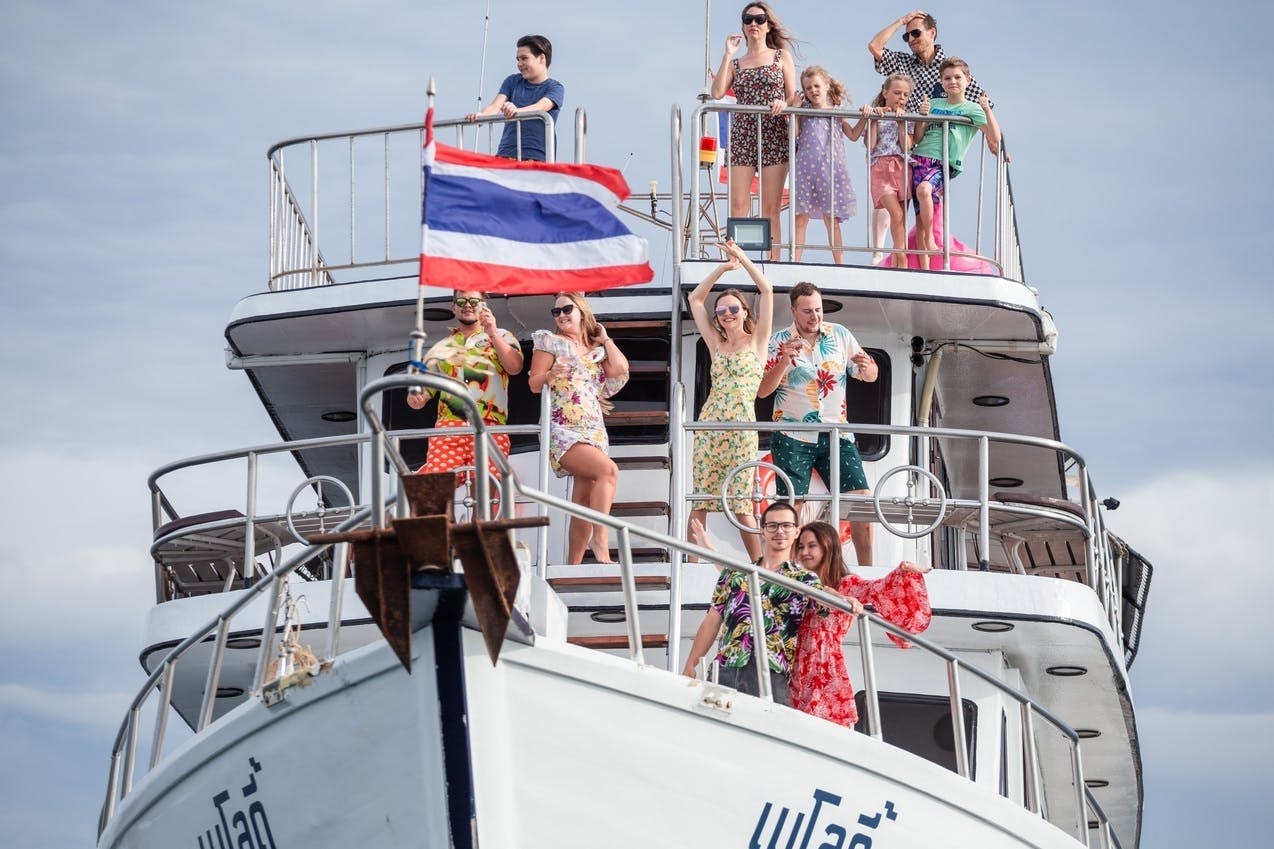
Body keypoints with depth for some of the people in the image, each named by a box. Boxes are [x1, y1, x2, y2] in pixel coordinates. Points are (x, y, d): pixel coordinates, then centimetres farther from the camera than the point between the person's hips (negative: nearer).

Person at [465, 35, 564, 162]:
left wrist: (517, 111, -37)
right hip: (506, 153, 3)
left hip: (537, 156, -3)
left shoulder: (555, 88, 3)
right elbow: (496, 105, 2)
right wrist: (481, 115, -22)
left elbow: (541, 107, -16)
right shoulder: (513, 81, 16)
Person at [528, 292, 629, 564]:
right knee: (608, 469, -29)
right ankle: (600, 541, -30)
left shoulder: (597, 348, 19)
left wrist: (605, 339, 12)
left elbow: (620, 369, 2)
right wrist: (550, 375, -21)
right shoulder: (551, 343, 7)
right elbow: (534, 384, 0)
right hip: (562, 429, -5)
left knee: (584, 502, -1)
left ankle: (574, 565, -1)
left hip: (594, 429, 5)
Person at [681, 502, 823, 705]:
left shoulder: (803, 579, 12)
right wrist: (690, 667, 14)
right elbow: (712, 622, 20)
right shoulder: (734, 574, 21)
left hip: (771, 675, -3)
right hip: (725, 671, 3)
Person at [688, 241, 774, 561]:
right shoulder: (716, 344, 16)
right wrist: (723, 268, 11)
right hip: (709, 424, 4)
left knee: (741, 504, -7)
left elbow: (767, 290, 1)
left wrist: (742, 257, 1)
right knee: (699, 501, -2)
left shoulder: (757, 341, 8)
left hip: (742, 427, -4)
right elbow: (695, 298, 17)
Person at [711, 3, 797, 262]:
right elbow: (717, 93, -2)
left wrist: (784, 103, -14)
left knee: (771, 208, -4)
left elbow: (794, 98, 9)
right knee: (738, 206, -9)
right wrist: (728, 56, 1)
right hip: (742, 136, 1)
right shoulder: (735, 63, 15)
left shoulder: (781, 56, 12)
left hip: (775, 136, -1)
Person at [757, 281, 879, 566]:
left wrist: (867, 367, -16)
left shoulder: (839, 335, 5)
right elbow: (762, 390, -8)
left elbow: (871, 376, 9)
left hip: (836, 435, 2)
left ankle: (867, 572, 0)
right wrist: (784, 361, -24)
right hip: (793, 438, -2)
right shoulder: (779, 341, -1)